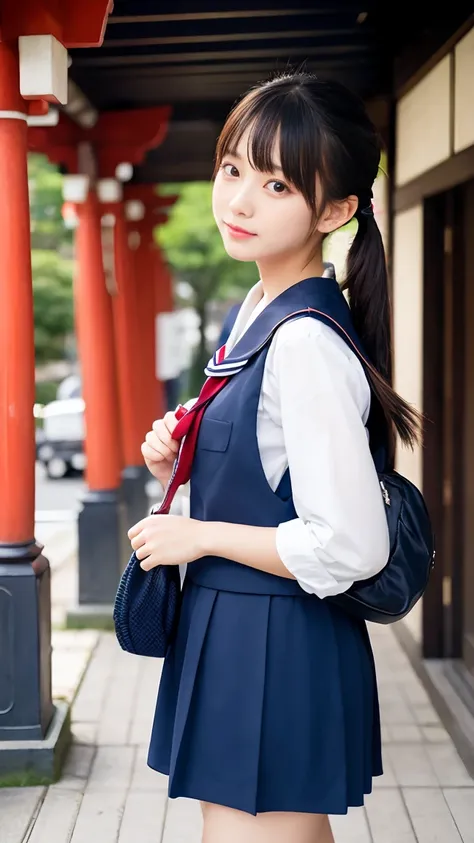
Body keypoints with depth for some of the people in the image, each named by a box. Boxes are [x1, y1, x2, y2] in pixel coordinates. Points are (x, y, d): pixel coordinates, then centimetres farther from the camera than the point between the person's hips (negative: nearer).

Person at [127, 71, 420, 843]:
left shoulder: (306, 345, -22)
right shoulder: (257, 316, 7)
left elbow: (350, 548, -25)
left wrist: (199, 538, -15)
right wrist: (184, 466, 1)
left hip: (277, 659, -10)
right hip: (236, 637, 10)